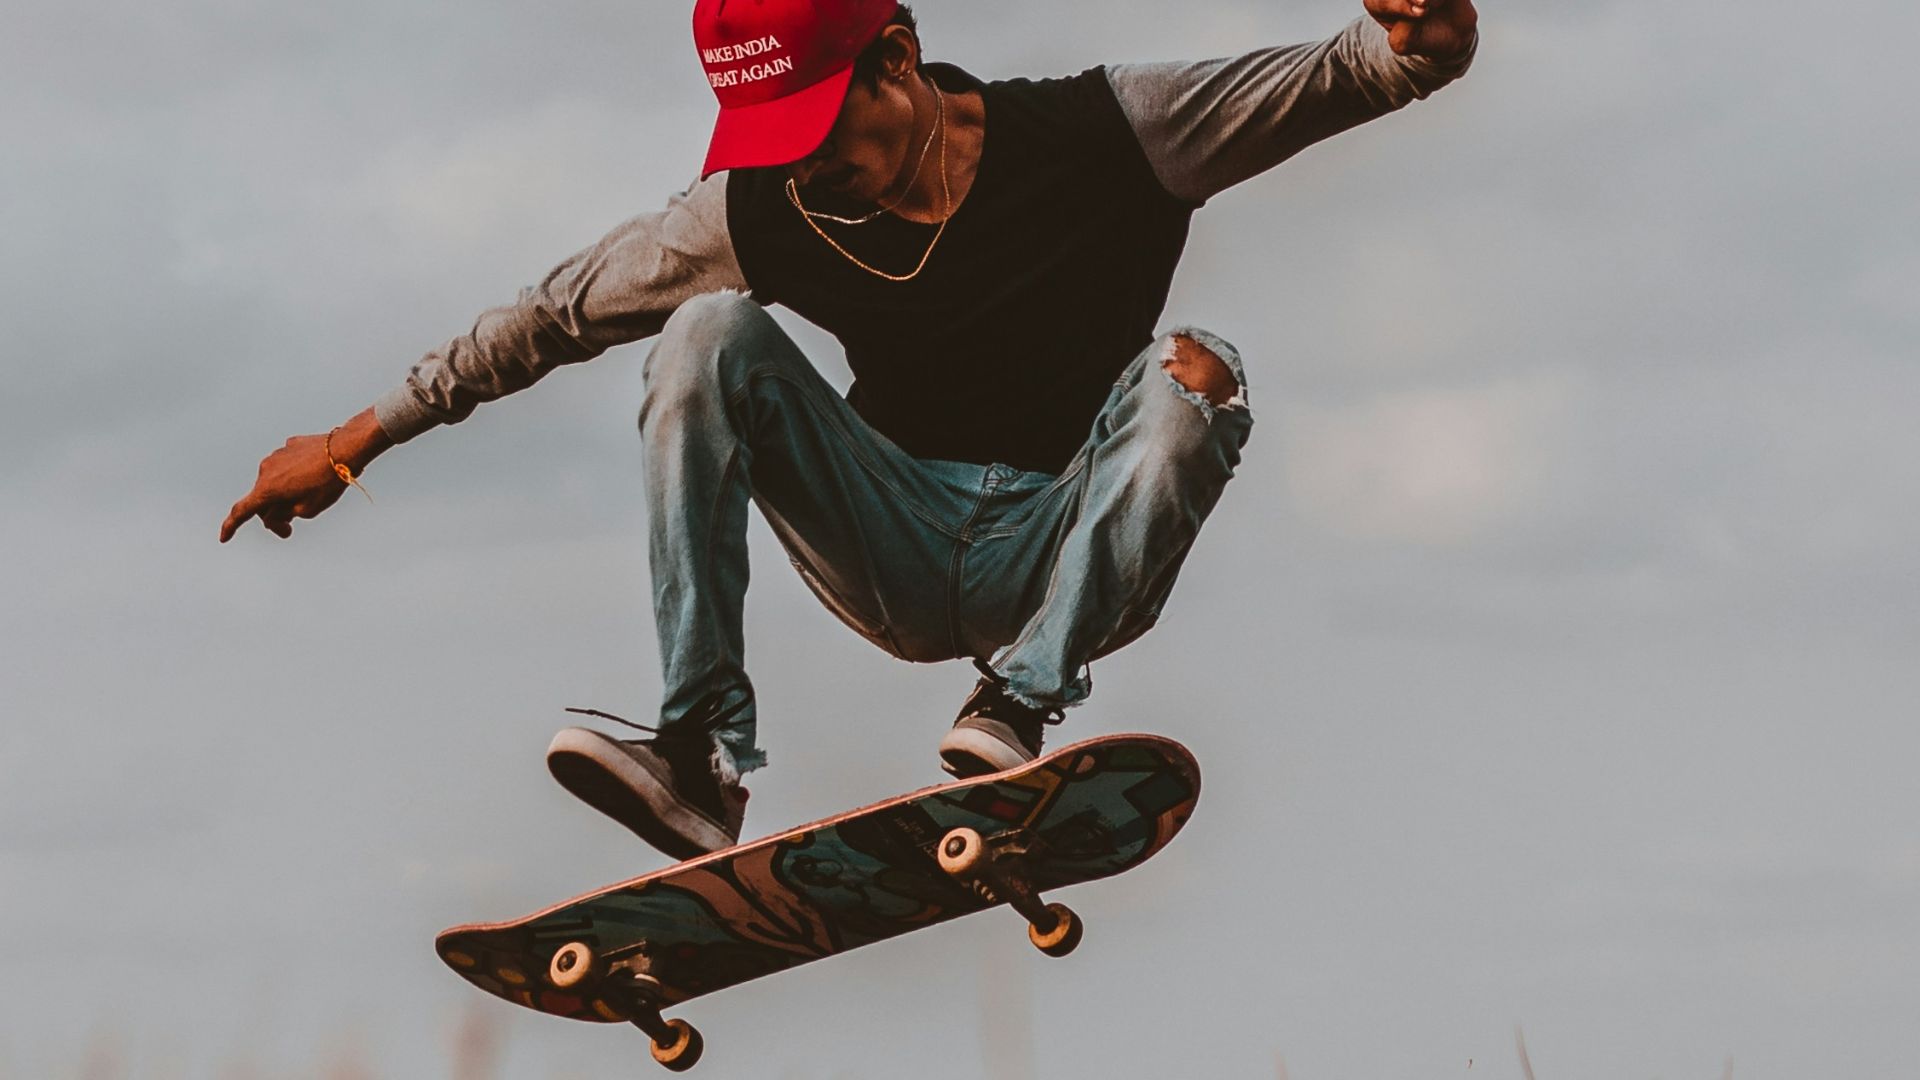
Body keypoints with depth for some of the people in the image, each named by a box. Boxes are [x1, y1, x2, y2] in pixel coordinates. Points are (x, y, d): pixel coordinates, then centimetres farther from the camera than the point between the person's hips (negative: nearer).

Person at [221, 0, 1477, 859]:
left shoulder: (1106, 137, -12)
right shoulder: (757, 219, -6)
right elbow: (556, 315, 3)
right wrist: (353, 441, 6)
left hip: (1063, 560, -2)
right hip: (899, 559, 2)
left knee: (1193, 371, -29)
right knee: (711, 332, -18)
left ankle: (1020, 710, -37)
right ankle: (699, 756, -29)